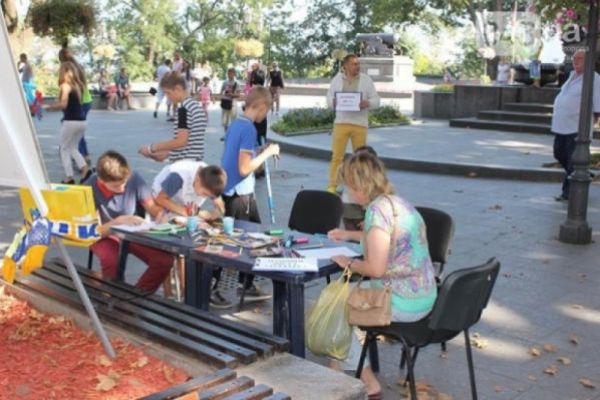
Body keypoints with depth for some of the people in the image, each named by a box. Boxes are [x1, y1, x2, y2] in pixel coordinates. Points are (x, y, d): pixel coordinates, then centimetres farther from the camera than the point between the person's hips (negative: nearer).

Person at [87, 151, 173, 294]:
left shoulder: (134, 178, -19)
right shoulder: (90, 189, -25)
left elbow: (151, 206, -7)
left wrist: (160, 215, -30)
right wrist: (119, 221, -36)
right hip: (104, 236, -3)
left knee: (165, 260, -18)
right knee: (111, 260, -37)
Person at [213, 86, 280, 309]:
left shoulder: (236, 123, 10)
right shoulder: (249, 128, -18)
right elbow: (244, 168, -23)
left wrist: (264, 151, 15)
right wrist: (267, 152, -14)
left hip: (231, 190, 10)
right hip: (239, 194, -10)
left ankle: (247, 286, 26)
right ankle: (210, 289, 10)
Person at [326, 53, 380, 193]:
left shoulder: (366, 79, 5)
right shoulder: (337, 79, 8)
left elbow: (376, 100, 4)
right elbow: (329, 97, 11)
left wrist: (367, 103, -18)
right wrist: (333, 102, -13)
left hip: (360, 123, 0)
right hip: (341, 122, 0)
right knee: (337, 155, -4)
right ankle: (332, 186, 2)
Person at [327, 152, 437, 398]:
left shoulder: (377, 209, -20)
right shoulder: (396, 202, 8)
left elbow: (376, 268, -25)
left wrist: (348, 263, -7)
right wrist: (349, 235, 33)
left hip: (402, 304, -9)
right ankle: (341, 366, 30)